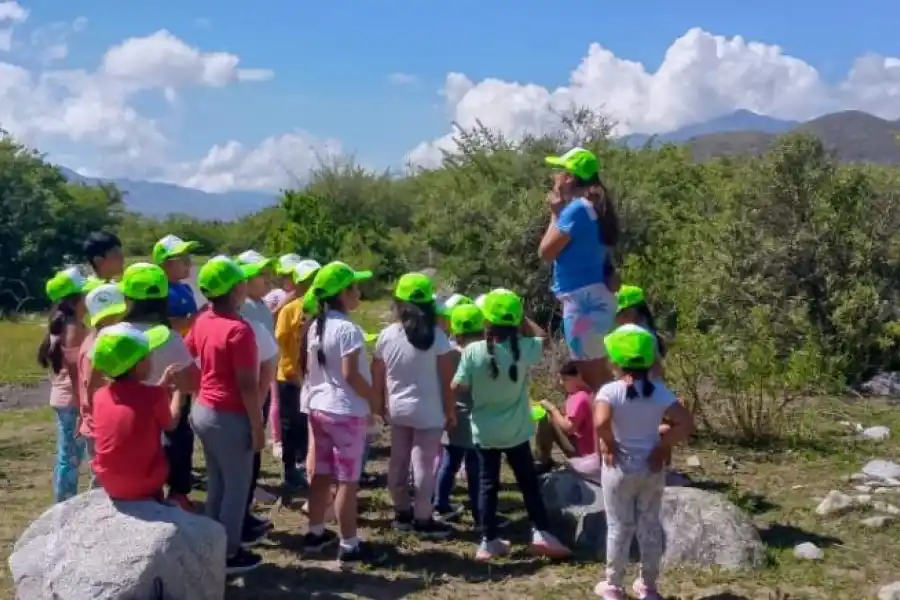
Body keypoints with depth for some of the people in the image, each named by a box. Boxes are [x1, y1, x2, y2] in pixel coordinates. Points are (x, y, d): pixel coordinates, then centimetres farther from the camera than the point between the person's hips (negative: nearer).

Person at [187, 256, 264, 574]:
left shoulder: (202, 322, 3)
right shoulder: (239, 329, -22)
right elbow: (247, 386, -21)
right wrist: (258, 427, -14)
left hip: (203, 410, 8)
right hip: (230, 417, -8)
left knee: (216, 482, 19)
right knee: (237, 486, 7)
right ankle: (229, 554, 17)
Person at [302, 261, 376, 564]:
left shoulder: (316, 327, 7)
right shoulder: (348, 329, -19)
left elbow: (308, 369, 13)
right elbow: (351, 375, -21)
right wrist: (374, 399, -10)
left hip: (319, 408, 8)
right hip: (347, 412, -8)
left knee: (321, 474, 17)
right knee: (347, 480, -1)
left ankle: (316, 533, 27)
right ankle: (349, 545, 6)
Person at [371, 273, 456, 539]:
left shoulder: (387, 335, -3)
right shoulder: (436, 336, -14)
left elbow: (377, 376, 5)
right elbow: (447, 380, -11)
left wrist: (380, 404, 19)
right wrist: (451, 411, -1)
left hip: (398, 409, 4)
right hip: (428, 412, -4)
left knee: (398, 462, 15)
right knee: (424, 465, 3)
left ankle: (402, 513, 27)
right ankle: (423, 519, 9)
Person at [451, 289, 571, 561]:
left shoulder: (473, 351, -16)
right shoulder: (523, 348, -13)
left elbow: (457, 387, -11)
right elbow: (542, 337, 8)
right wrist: (522, 318, 3)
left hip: (484, 432, 0)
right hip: (516, 432, 0)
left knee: (487, 484, 10)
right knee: (529, 482, 14)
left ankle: (488, 541, 14)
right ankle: (541, 533, 11)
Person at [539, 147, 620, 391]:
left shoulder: (577, 209, -17)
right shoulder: (593, 207, 13)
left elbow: (546, 252, -11)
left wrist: (555, 214, -4)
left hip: (583, 299, -10)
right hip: (594, 296, 10)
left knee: (591, 374, -3)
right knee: (597, 372, 18)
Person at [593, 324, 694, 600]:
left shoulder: (610, 391, -16)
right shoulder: (659, 391, -6)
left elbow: (601, 422, -33)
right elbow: (686, 424, -12)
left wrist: (609, 444, -15)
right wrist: (662, 446, -4)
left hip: (620, 469, -3)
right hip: (651, 469, 3)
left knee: (619, 528, 10)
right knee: (650, 527, 15)